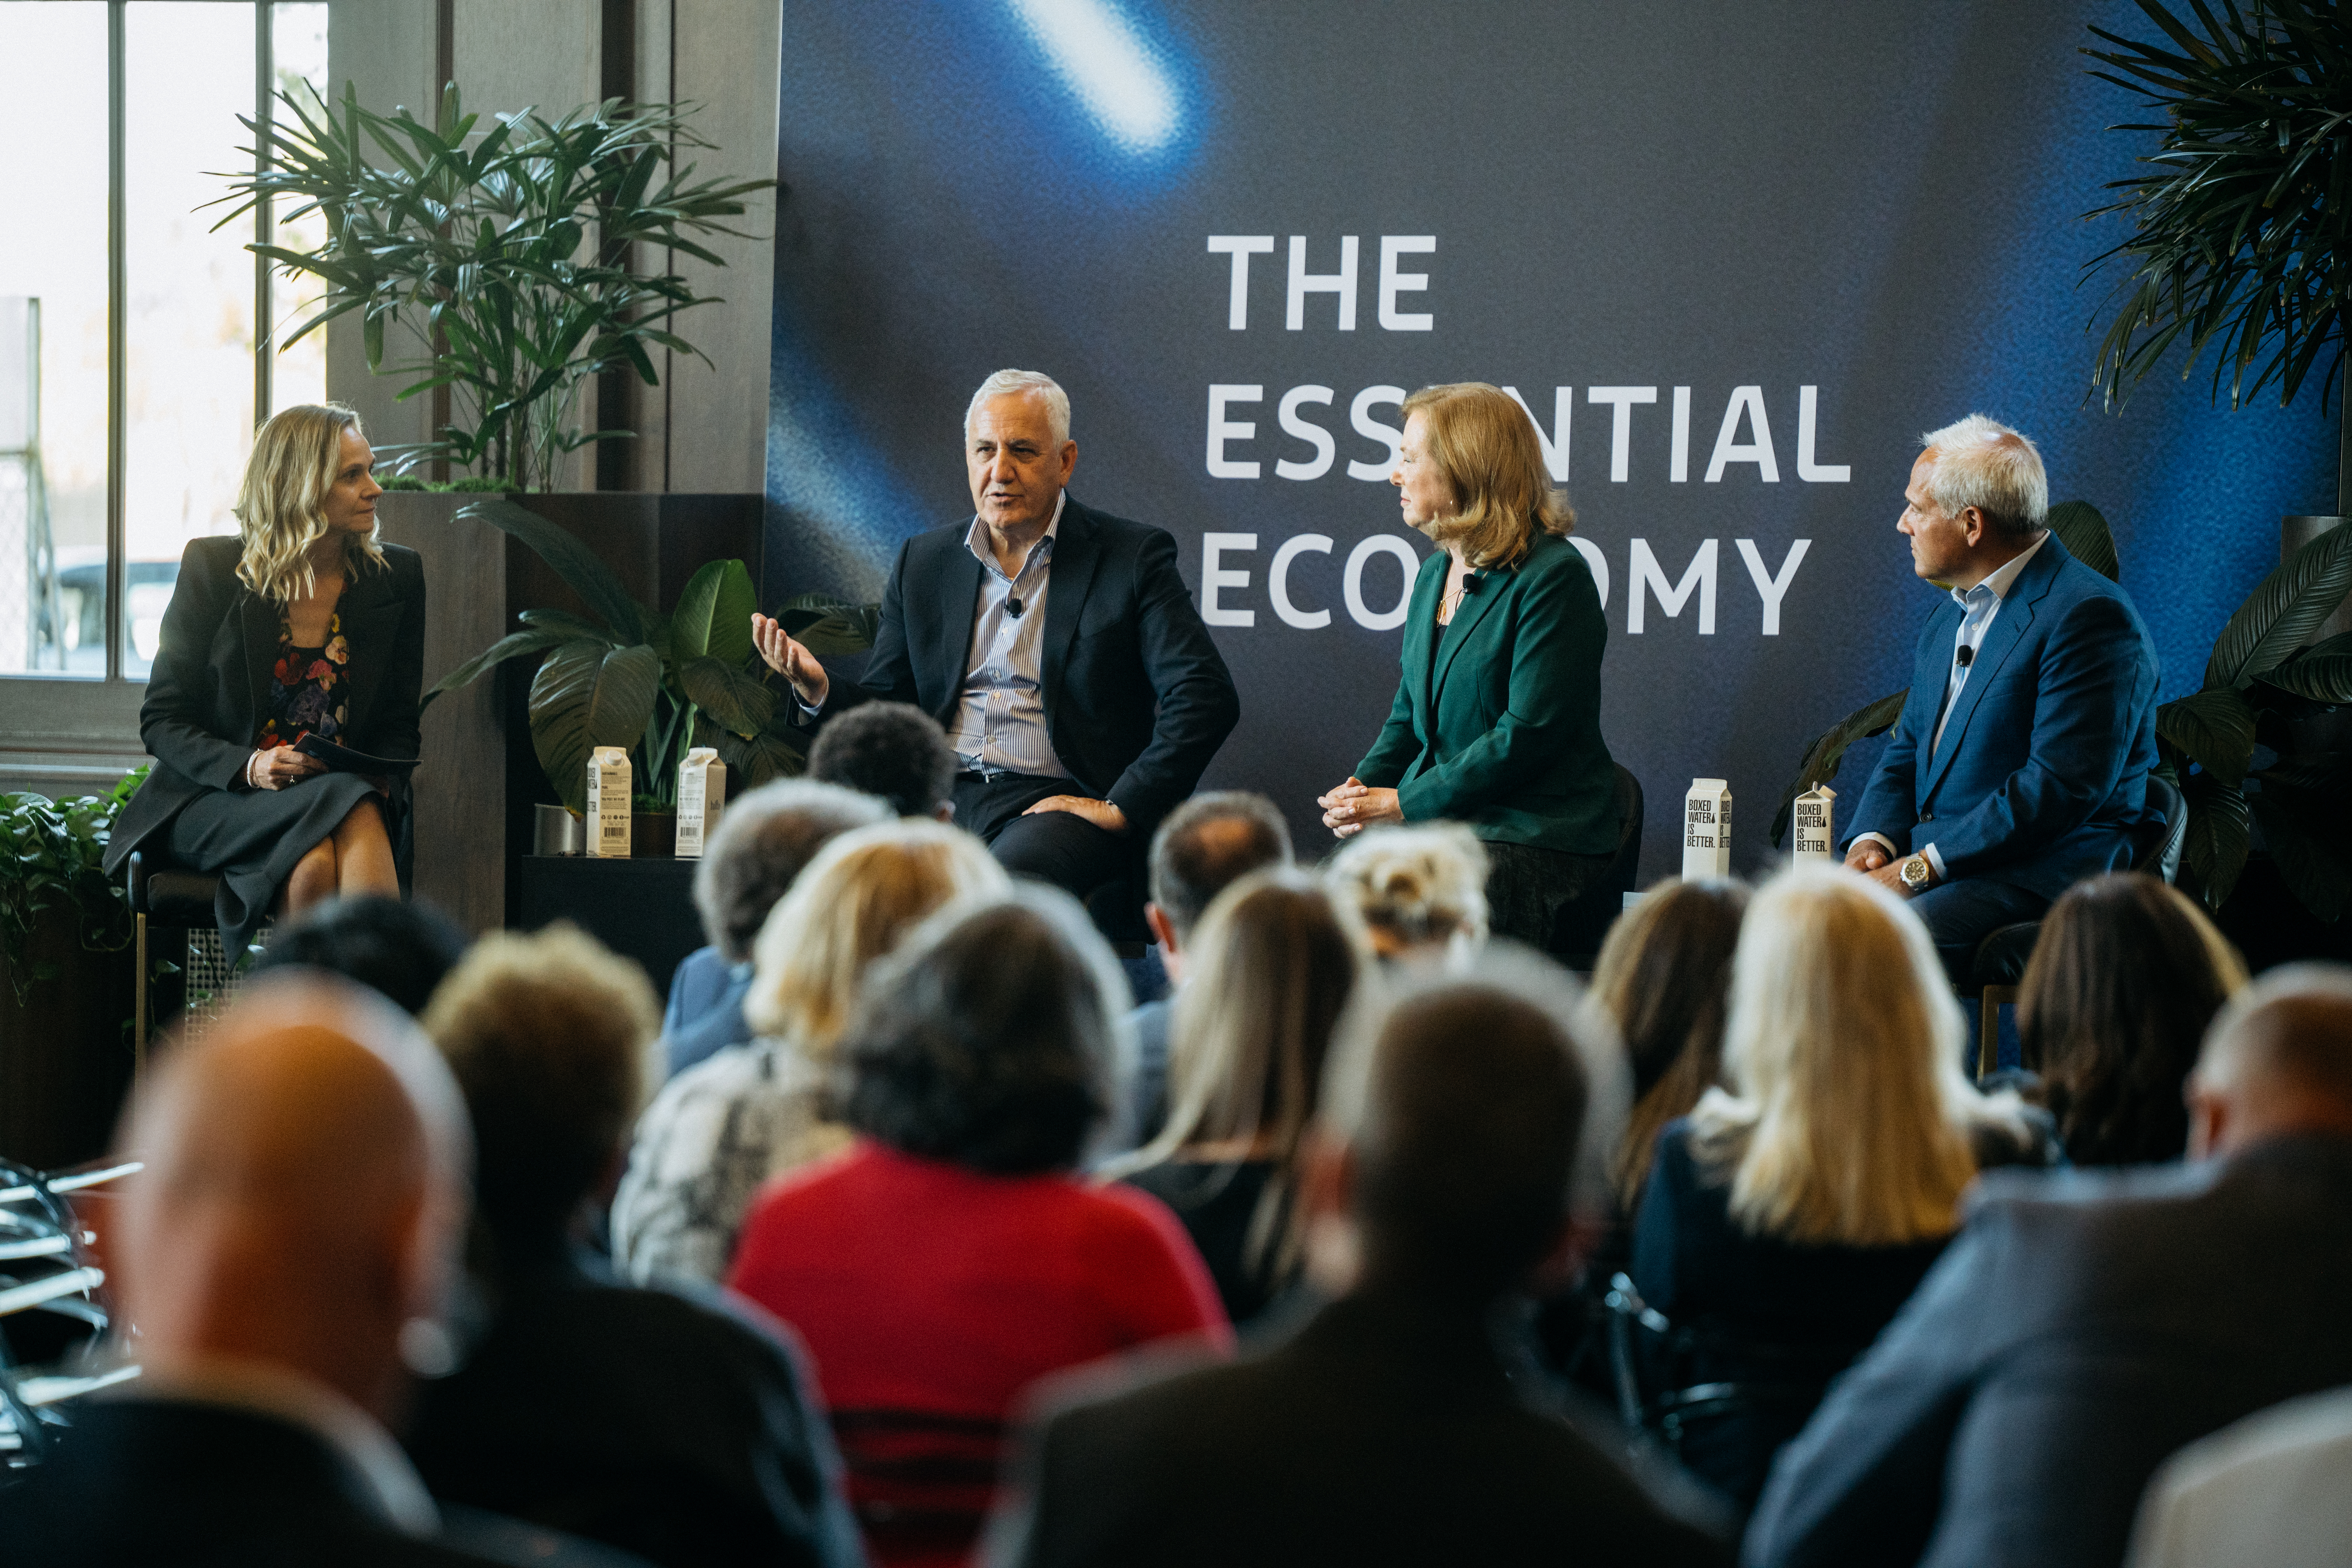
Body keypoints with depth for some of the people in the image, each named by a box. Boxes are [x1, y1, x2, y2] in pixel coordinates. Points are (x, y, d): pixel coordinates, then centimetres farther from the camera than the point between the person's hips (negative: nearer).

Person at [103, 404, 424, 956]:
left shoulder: (398, 575, 7)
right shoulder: (213, 569, 0)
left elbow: (399, 725, 13)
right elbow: (162, 721, 1)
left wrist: (382, 782, -12)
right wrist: (248, 766, -19)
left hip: (350, 794, 2)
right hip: (214, 801, -2)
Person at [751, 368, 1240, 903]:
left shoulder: (1133, 556, 3)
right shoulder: (922, 561, 17)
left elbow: (1206, 697, -5)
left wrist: (1120, 809, -13)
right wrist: (819, 689, -4)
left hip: (1053, 804, -4)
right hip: (939, 795, 4)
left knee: (1009, 876, -38)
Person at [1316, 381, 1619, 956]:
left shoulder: (1553, 577, -11)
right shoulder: (1436, 572, 16)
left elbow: (1528, 736, -17)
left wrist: (1403, 803, -16)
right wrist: (1364, 785, 2)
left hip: (1539, 836, -8)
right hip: (1437, 816, 8)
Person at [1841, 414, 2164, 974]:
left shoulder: (2090, 617, -12)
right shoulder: (1948, 622, 19)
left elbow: (2063, 785, -20)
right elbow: (1906, 752, 22)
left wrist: (1922, 867, -20)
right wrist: (1873, 841, -1)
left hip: (2047, 876, -9)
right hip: (1933, 858, 9)